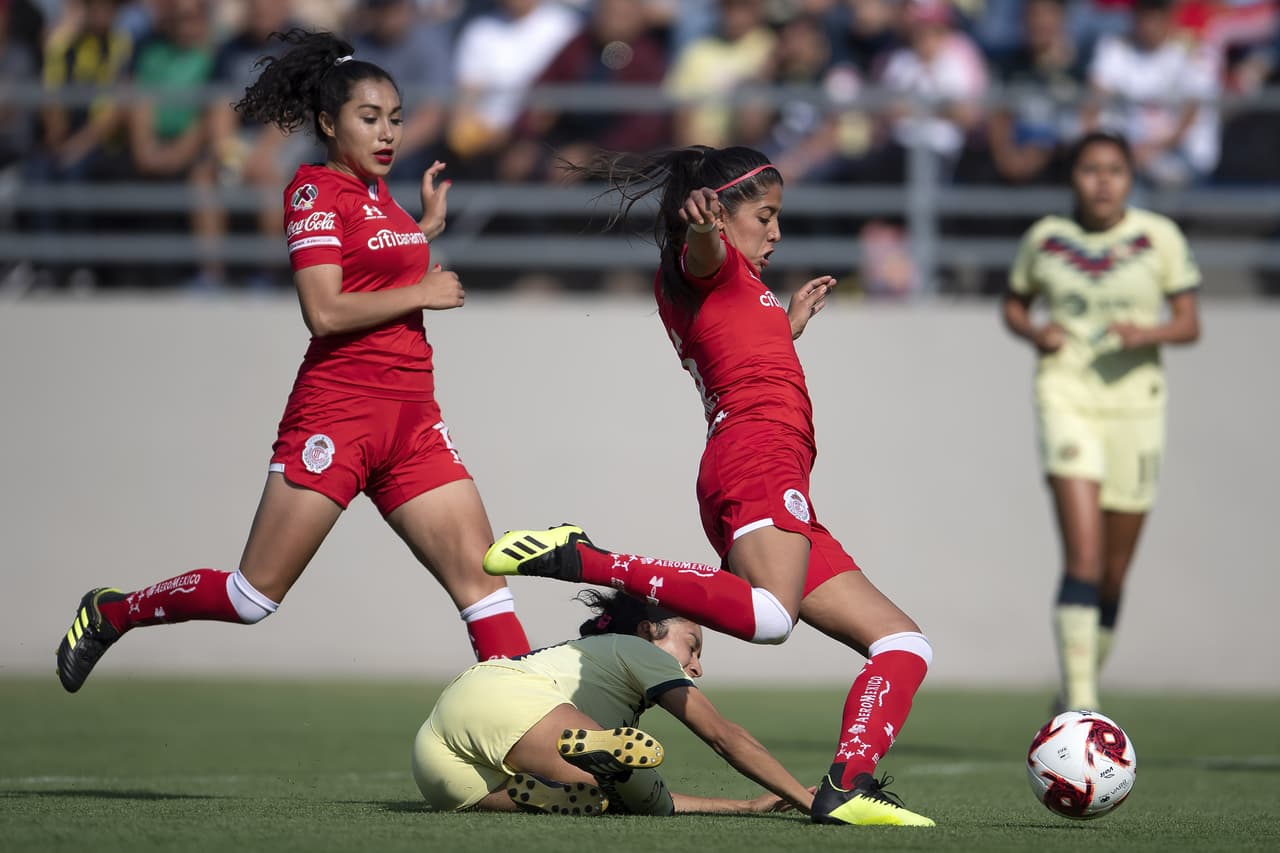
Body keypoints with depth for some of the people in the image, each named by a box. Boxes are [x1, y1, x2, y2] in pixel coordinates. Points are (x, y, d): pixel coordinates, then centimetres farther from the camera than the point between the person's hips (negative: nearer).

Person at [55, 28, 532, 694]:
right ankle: (109, 613, 17)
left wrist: (428, 227, 22)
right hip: (337, 409, -7)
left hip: (412, 416, 7)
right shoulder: (315, 190, -8)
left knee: (481, 577, -5)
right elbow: (325, 311, -19)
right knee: (256, 595, -3)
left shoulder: (378, 194, 15)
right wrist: (421, 292, -10)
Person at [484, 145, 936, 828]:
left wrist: (788, 323, 51)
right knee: (770, 614, -38)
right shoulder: (709, 265, 5)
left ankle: (847, 789, -10)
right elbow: (704, 246, -23)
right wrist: (704, 224, -45)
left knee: (903, 643, 9)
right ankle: (581, 561, -28)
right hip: (760, 455, -10)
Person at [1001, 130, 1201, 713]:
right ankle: (1079, 704, -21)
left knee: (1113, 574, 8)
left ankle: (1082, 687, 29)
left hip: (1135, 402, 1)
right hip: (1066, 397, -1)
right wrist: (1033, 332, -4)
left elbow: (1189, 324, 3)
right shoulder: (1045, 238, 5)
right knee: (1083, 559, -18)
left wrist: (1150, 333, -19)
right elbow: (1013, 303, 18)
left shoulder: (1159, 237, 2)